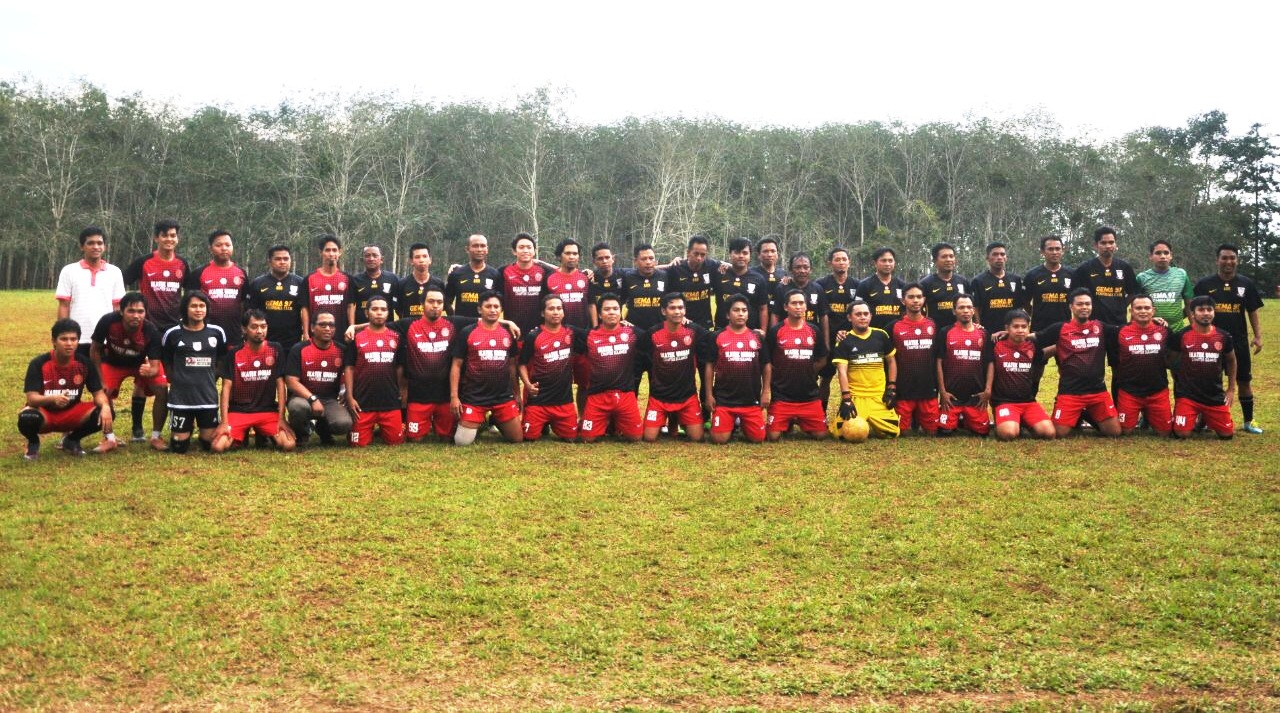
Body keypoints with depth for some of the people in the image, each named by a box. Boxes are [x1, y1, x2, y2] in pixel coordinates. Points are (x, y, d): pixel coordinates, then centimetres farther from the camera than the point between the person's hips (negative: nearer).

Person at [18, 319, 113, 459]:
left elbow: (98, 392, -8)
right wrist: (53, 399, -46)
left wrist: (105, 407, -32)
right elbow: (32, 398, -24)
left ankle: (71, 440, 7)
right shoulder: (38, 364, -18)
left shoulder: (84, 363, -9)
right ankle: (33, 443, 1)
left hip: (72, 414, 3)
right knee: (27, 419, -39)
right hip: (45, 415, -3)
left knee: (103, 415, -24)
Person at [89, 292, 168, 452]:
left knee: (163, 389, -21)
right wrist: (100, 380, -14)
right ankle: (109, 438, 1)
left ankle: (156, 437, -5)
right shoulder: (108, 322, -33)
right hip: (113, 362, 1)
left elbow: (155, 367, -32)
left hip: (142, 364, -1)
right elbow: (95, 350, -15)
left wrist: (149, 371, -57)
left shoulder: (151, 332, -35)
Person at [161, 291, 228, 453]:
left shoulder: (217, 332, 2)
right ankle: (188, 428, 33)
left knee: (210, 444, 2)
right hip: (180, 397, -1)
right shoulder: (173, 334, -3)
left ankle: (203, 431, 35)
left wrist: (209, 381, 11)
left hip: (208, 396, 1)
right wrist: (178, 382, 7)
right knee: (179, 447, 1)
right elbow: (166, 365, 8)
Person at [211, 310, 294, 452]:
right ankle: (241, 436, 12)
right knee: (218, 446, -23)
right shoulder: (233, 353, -2)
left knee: (289, 444, -22)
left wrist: (281, 417, -9)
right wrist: (224, 422, -12)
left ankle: (263, 435, 12)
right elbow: (226, 388, -4)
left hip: (268, 411, 1)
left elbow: (280, 384, -1)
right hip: (238, 411, -1)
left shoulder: (276, 350, 0)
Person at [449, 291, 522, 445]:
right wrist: (454, 395, -9)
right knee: (463, 442, -7)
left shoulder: (508, 334, 7)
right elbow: (456, 365, -3)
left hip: (504, 397, 3)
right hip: (473, 398, -3)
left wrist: (516, 393, 14)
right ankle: (478, 423, 27)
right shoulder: (466, 333, -4)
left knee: (518, 439, 5)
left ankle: (496, 422, 34)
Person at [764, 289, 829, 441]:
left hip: (810, 395, 3)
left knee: (821, 434, -2)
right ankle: (787, 423, 23)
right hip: (781, 395, -3)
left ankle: (800, 422, 29)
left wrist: (806, 372, 4)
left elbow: (822, 361, 13)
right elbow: (767, 362, 0)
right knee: (773, 436, -12)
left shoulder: (815, 331, 5)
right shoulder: (775, 331, -4)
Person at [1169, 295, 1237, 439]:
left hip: (1215, 395, 3)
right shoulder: (1181, 336, -9)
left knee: (1227, 434, 1)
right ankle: (1194, 418, 22)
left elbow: (1231, 361, 15)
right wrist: (1179, 383, 4)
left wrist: (1231, 390, 13)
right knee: (1182, 434, -14)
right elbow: (1171, 360, 4)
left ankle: (1206, 419, 33)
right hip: (1187, 394, -3)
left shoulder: (1223, 336, 0)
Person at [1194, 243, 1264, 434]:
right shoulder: (1205, 284, -1)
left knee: (1244, 381, 7)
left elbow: (1253, 312, 7)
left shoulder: (1246, 284, 4)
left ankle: (1248, 421, 17)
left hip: (1239, 341, 2)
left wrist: (1258, 336, -1)